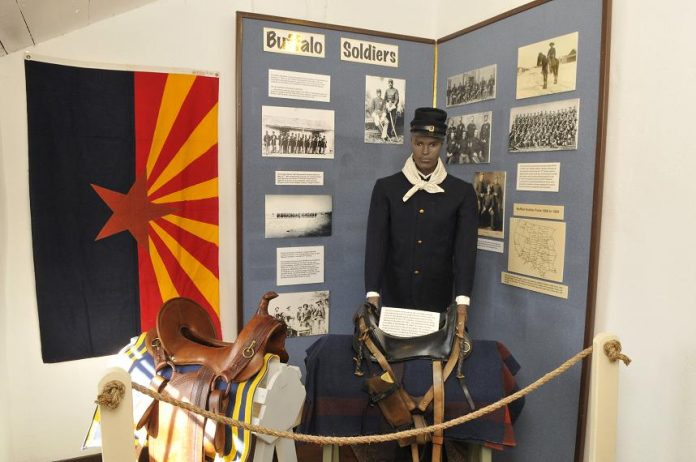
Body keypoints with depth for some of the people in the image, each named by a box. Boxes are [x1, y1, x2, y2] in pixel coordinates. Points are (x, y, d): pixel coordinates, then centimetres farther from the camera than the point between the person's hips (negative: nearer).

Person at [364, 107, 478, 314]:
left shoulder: (462, 192, -1)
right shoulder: (386, 188, -1)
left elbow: (466, 248, -9)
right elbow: (376, 242, -9)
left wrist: (462, 303, -21)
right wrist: (373, 295, -20)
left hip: (438, 301, 0)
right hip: (394, 299, 0)